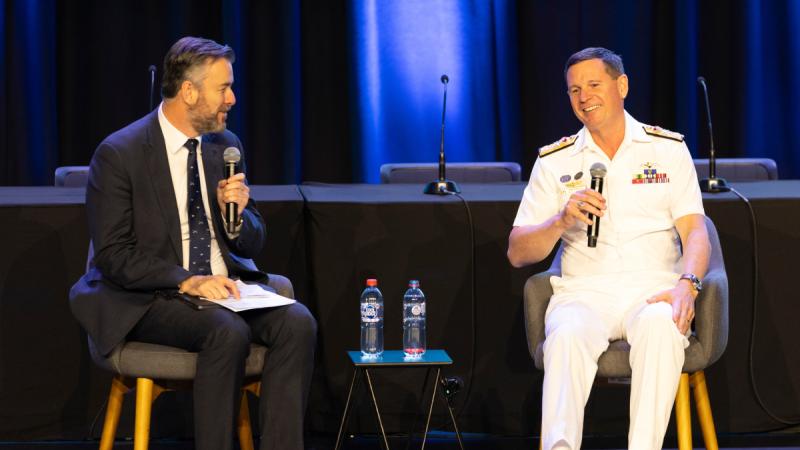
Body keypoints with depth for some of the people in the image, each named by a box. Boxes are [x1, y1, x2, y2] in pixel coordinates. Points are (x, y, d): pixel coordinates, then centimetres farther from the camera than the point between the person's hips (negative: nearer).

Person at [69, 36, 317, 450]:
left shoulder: (225, 145, 9)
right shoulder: (118, 154, -9)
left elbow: (252, 244, 14)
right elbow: (114, 256, -13)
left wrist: (236, 214, -9)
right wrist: (187, 281, -24)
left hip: (225, 284, 6)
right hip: (149, 298, -6)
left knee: (297, 322, -22)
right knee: (228, 332, -33)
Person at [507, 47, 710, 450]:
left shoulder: (668, 148, 12)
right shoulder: (555, 160, 13)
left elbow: (694, 231, 4)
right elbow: (517, 253, 9)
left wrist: (686, 285, -17)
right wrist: (562, 221, -11)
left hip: (653, 288, 0)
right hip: (583, 291, 1)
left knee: (661, 327, -36)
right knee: (567, 335, -34)